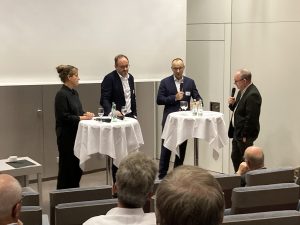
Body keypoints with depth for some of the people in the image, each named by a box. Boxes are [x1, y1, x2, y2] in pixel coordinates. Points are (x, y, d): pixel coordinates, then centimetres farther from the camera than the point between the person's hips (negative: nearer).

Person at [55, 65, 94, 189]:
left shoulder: (74, 93, 11)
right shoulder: (61, 95, -16)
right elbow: (63, 117, -20)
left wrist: (85, 114, 0)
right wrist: (81, 118, -17)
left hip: (76, 134, 9)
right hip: (66, 136, -9)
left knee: (78, 165, 14)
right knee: (67, 165, 0)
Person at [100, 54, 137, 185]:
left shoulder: (130, 77, 12)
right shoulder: (109, 78, -11)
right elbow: (104, 100, -19)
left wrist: (134, 114, 15)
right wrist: (112, 112, -36)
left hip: (129, 117, 7)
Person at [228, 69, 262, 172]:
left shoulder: (253, 95, -22)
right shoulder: (242, 91, 10)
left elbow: (251, 118, -24)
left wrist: (245, 135, -20)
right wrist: (233, 104, -1)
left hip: (245, 134, -10)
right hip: (237, 132, 10)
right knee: (235, 157, 17)